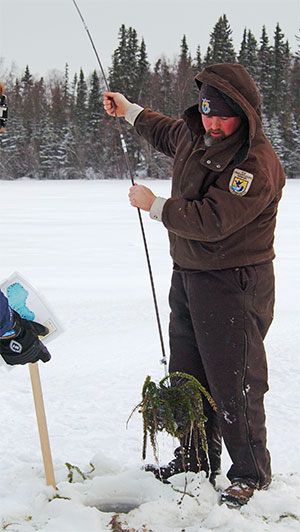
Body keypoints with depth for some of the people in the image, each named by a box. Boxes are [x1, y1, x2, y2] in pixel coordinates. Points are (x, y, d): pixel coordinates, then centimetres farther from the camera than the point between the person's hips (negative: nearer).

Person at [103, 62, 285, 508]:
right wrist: (128, 111, 36)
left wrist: (154, 205, -17)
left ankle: (250, 473, 10)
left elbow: (212, 221, -28)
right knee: (186, 375, 18)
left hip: (234, 283, -9)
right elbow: (166, 133, 29)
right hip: (187, 273, 9)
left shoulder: (257, 164, -23)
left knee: (233, 384, -5)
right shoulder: (195, 133, 4)